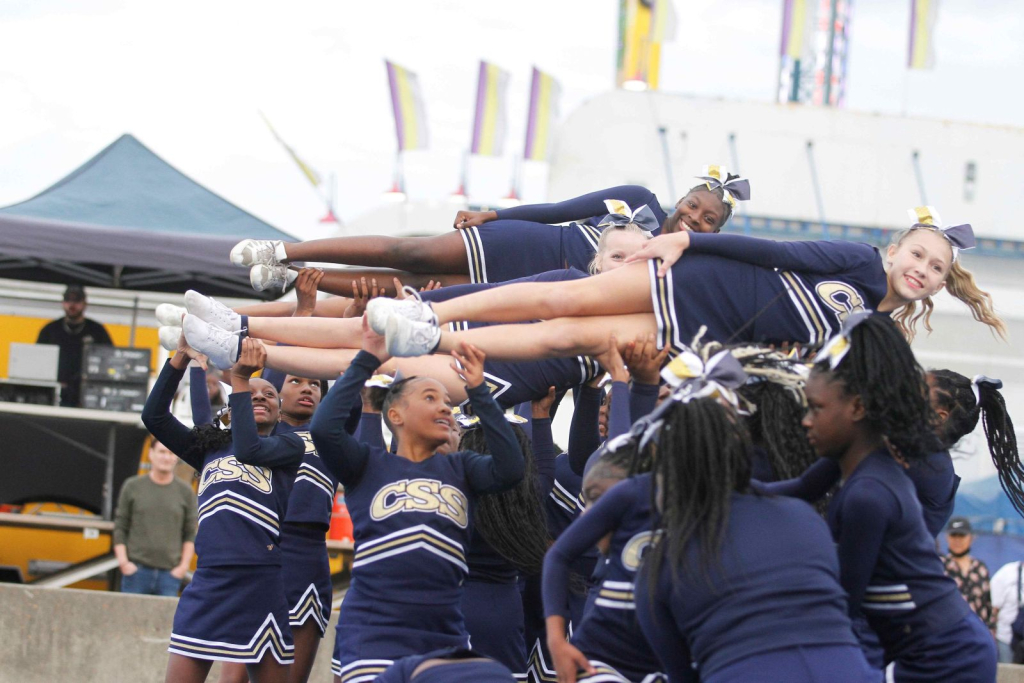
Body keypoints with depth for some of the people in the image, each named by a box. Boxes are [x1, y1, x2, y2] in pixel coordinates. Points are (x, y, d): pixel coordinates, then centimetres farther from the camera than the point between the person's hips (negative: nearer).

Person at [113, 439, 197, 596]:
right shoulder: (132, 487, 6)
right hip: (136, 570, 0)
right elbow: (120, 528, 6)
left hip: (170, 573, 0)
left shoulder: (185, 492, 7)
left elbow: (190, 535, 8)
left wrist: (184, 565, -1)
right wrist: (123, 561, -4)